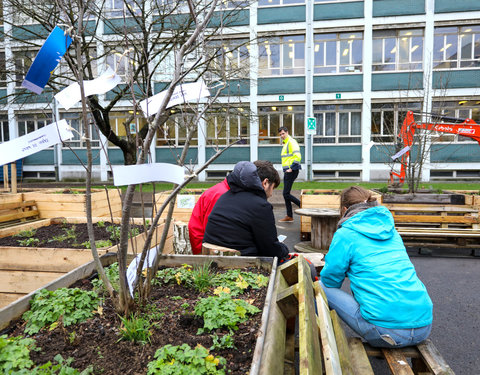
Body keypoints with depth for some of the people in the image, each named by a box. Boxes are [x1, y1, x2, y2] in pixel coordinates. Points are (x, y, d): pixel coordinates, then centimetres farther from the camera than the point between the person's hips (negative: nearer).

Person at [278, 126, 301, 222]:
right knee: (286, 194, 11)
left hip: (291, 171, -10)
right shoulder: (285, 143, 19)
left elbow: (298, 157, -22)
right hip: (287, 171, 10)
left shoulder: (291, 142, -12)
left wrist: (291, 168, -18)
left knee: (286, 194, -10)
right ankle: (289, 216, 16)